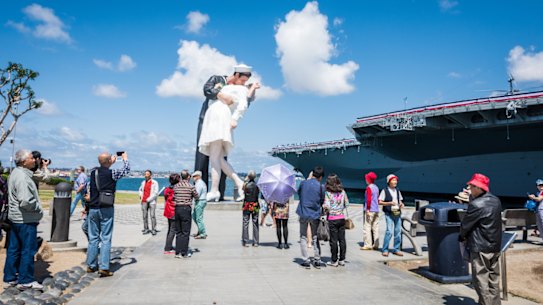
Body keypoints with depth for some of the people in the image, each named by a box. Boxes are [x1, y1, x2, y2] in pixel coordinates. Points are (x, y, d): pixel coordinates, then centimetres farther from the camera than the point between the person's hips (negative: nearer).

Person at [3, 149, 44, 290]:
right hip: (26, 220, -10)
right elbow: (26, 201, -28)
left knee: (14, 249, 16)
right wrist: (38, 208, -12)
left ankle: (9, 278, 26)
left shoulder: (15, 173, 11)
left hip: (15, 218, 10)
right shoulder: (22, 177, -21)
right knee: (28, 250, 1)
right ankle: (25, 281, 10)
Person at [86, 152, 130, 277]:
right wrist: (125, 158, 21)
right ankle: (103, 268, -3)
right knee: (105, 239, -1)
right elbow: (126, 170, 4)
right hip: (106, 210, -5)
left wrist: (111, 162, 38)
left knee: (93, 238, 13)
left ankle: (91, 265, 21)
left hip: (93, 209, 5)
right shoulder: (112, 173, -11)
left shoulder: (93, 172, 5)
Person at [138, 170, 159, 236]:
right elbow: (140, 190, 32)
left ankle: (153, 230, -5)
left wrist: (148, 199, -10)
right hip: (144, 202, 5)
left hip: (151, 202, -5)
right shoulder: (143, 182, 15)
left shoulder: (154, 183, -2)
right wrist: (141, 195, 12)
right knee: (145, 216, 4)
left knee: (152, 215, -9)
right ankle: (146, 229, 11)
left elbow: (156, 193, -7)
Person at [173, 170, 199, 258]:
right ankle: (184, 253, 6)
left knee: (178, 232, 12)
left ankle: (178, 252, 13)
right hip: (186, 209, -5)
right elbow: (197, 197, 5)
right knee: (185, 232, 3)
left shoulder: (176, 186, 6)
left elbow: (173, 198, 5)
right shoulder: (191, 186, -6)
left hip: (177, 209, 5)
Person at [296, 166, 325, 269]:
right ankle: (317, 261, 17)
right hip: (315, 214, 0)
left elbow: (298, 192, 12)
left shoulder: (303, 183, -5)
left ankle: (306, 261, 8)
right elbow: (322, 201, 1)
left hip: (303, 213, 0)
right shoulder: (320, 187, -8)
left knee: (303, 238, 10)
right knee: (315, 238, 14)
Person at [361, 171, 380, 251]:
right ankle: (376, 245, 11)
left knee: (367, 227, -5)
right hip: (376, 210, 8)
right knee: (375, 227, 9)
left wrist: (368, 209, -17)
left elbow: (369, 199, -18)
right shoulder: (376, 187, 14)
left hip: (370, 210, -8)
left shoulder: (369, 188, -10)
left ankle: (368, 245, -5)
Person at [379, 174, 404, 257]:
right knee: (389, 231, -12)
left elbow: (400, 200, 21)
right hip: (389, 214, -5)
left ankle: (396, 249, 17)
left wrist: (401, 204, -1)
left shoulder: (397, 191, 13)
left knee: (398, 231, 6)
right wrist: (390, 203, -18)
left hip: (398, 213, 6)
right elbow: (380, 202, -7)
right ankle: (385, 250, -2)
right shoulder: (385, 191, -3)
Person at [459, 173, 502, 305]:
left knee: (480, 280, 0)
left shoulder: (476, 205, -20)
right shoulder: (496, 201, 5)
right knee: (493, 279, 16)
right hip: (495, 246, 8)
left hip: (480, 247, -8)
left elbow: (465, 224, -10)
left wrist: (462, 236, 8)